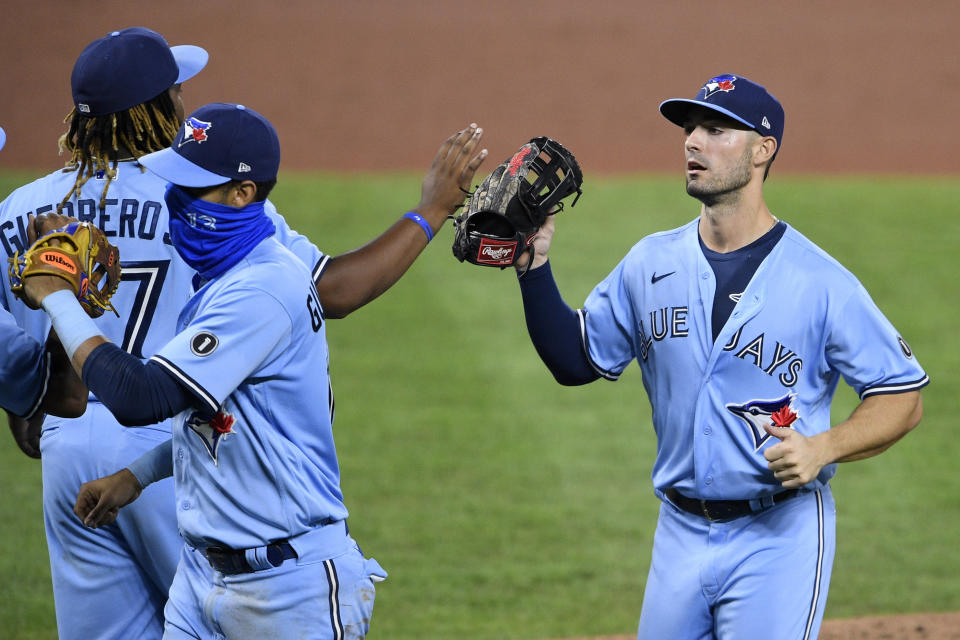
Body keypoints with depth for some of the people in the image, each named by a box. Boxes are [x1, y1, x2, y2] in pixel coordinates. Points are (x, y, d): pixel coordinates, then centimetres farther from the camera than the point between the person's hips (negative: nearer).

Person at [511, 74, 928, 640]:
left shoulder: (821, 282, -9)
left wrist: (824, 448, -21)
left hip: (778, 537, -5)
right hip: (681, 532, 5)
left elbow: (903, 397, -6)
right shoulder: (652, 263, 7)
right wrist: (535, 267, 0)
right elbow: (576, 360, 13)